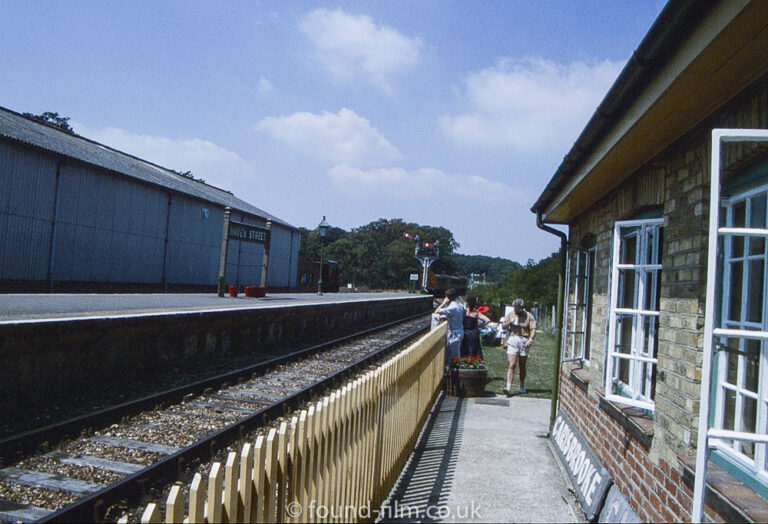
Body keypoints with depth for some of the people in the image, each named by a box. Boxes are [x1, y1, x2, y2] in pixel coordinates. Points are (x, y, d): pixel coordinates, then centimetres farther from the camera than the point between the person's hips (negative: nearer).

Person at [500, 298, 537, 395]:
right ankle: (509, 388, -17)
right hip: (512, 341, 1)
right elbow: (503, 326, 14)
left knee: (522, 366, 10)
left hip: (524, 341, -1)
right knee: (512, 365, -10)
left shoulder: (529, 316, 2)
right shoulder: (511, 315, 12)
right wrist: (509, 322, -7)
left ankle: (522, 386, 28)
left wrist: (530, 340, -22)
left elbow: (533, 329, -7)